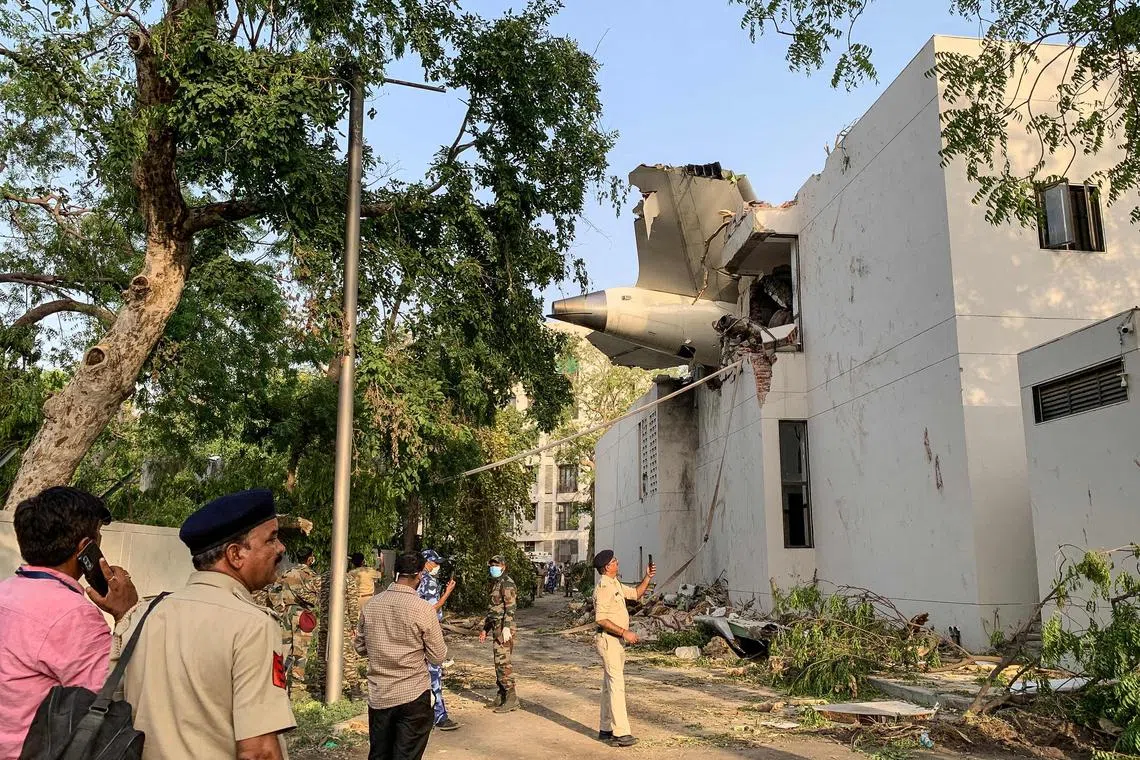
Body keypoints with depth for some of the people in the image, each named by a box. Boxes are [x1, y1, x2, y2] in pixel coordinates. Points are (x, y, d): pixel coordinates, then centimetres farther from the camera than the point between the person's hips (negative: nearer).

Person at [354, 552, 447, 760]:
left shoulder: (370, 605, -2)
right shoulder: (423, 609, -15)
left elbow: (360, 647, 11)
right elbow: (437, 657, -8)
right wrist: (437, 634, 10)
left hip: (378, 696, 4)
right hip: (413, 696, -4)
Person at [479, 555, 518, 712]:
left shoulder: (507, 583, -10)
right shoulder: (495, 584, 19)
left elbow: (510, 607, -20)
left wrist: (506, 628, -28)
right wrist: (485, 629, 26)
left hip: (504, 629, -10)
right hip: (496, 628, 10)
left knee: (503, 662, -11)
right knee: (498, 663, 12)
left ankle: (512, 699, -8)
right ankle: (502, 697, 19)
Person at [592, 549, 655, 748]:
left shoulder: (616, 585, 14)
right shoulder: (603, 588, -17)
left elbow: (636, 593, 26)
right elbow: (601, 619, -23)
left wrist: (648, 578, 12)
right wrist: (624, 632, -23)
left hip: (617, 640, 10)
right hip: (608, 639, -10)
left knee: (610, 685, 13)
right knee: (616, 685, -11)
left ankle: (606, 729, 20)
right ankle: (621, 733, -10)